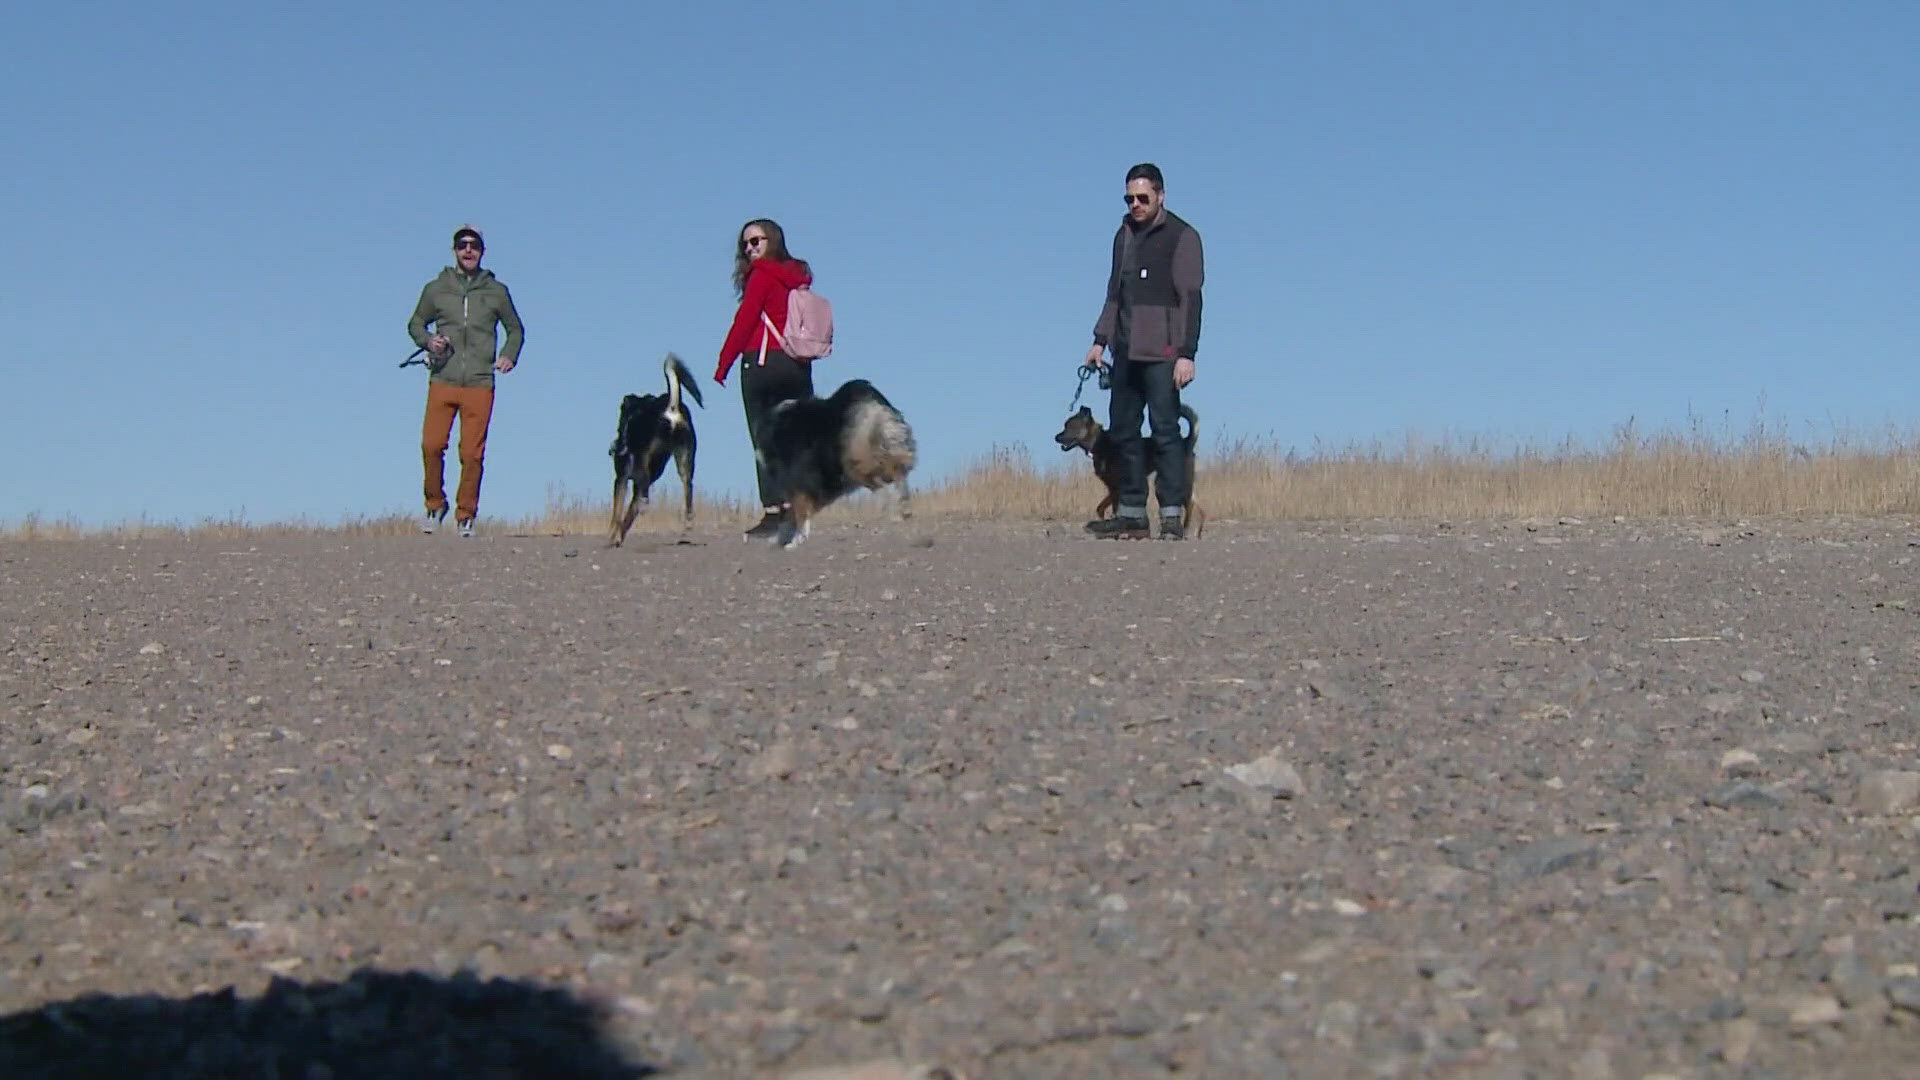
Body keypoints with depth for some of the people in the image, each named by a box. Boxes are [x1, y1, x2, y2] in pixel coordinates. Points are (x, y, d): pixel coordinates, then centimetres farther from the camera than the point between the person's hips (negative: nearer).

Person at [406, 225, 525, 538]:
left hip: (480, 384, 0)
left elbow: (516, 329, 22)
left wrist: (509, 356, 4)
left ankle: (466, 515, 11)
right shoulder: (436, 289, 11)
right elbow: (415, 323, 21)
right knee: (431, 445, -11)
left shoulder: (496, 291, 12)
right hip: (442, 381, 0)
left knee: (473, 453, -4)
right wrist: (427, 342, 0)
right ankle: (435, 504, 11)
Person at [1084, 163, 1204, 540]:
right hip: (1127, 352, 7)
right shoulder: (1125, 234, 16)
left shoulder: (1182, 236, -4)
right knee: (1122, 430, 7)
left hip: (1162, 353, -7)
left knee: (1165, 430, -9)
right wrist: (1101, 339, 16)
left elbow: (1190, 297, -9)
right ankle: (1131, 513, 14)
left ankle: (1172, 515, -7)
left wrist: (1186, 353, -16)